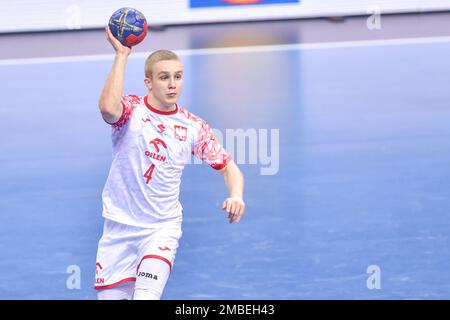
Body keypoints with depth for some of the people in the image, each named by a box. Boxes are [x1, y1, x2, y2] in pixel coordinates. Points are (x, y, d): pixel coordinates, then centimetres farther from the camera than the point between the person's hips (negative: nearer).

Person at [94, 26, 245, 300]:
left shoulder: (193, 126, -1)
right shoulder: (131, 109, -7)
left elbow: (228, 167, 6)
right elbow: (108, 108, -32)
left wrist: (236, 196, -15)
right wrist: (122, 55, -26)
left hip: (162, 228, 0)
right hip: (120, 226, 0)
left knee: (146, 297, -23)